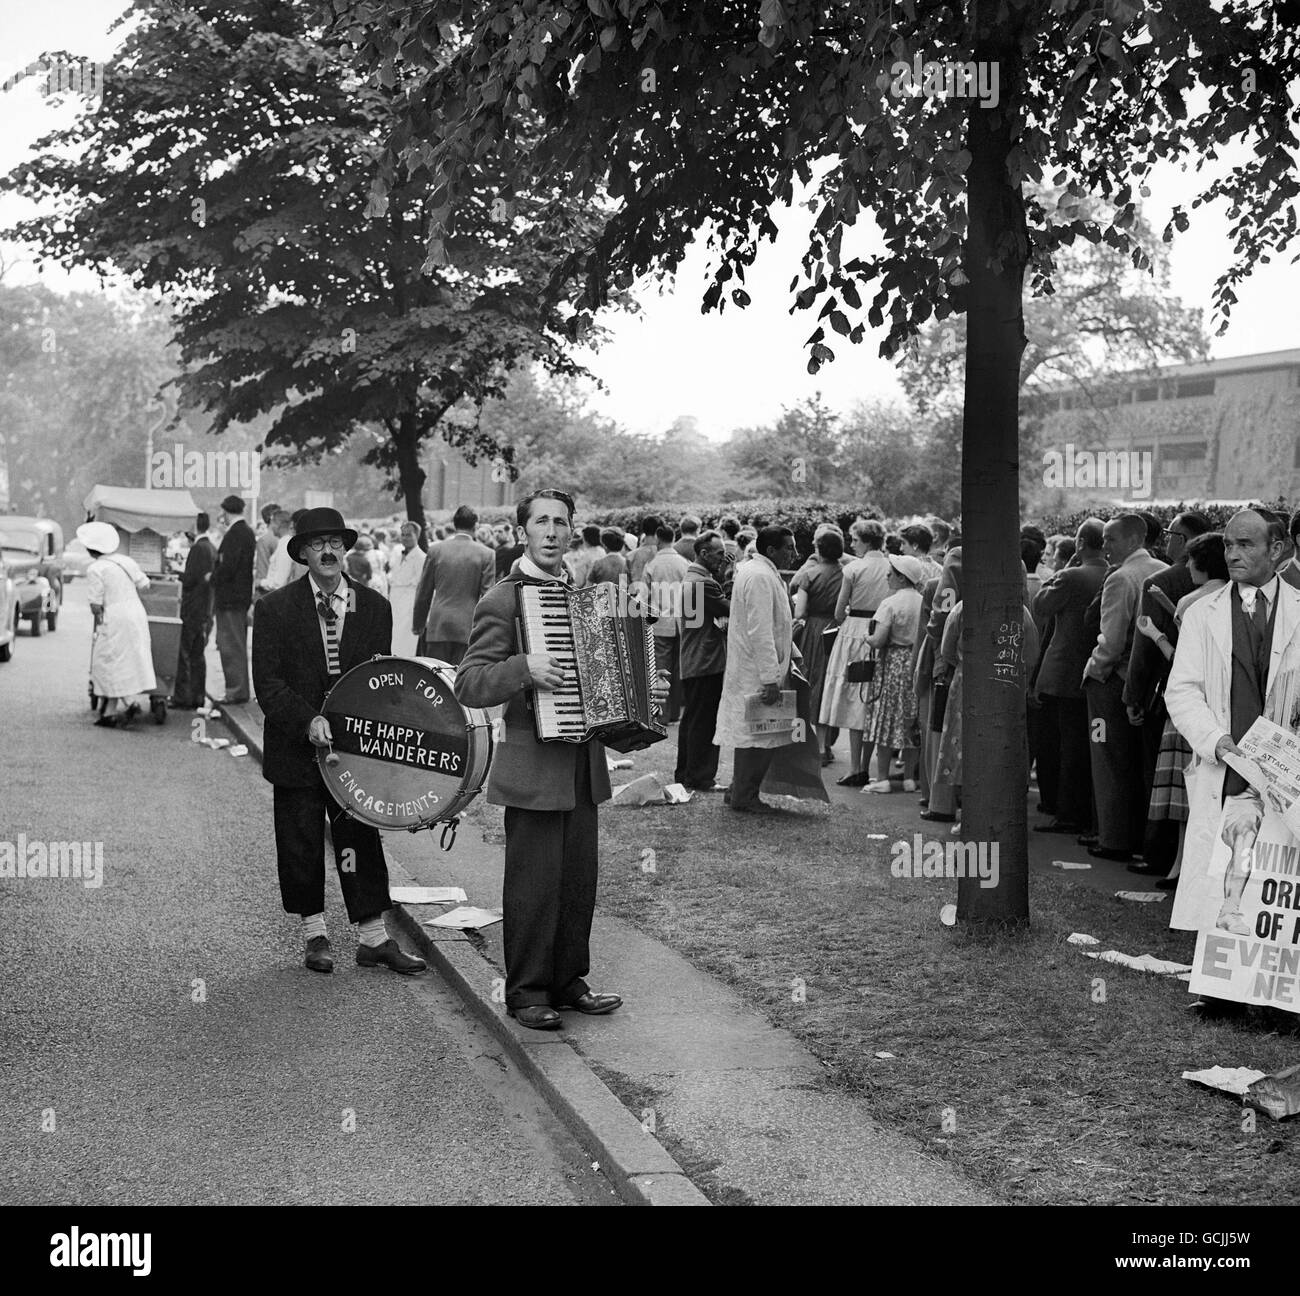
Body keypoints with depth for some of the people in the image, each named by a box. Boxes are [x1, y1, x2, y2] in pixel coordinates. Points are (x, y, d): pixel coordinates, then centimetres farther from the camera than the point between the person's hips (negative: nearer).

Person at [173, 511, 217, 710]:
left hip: (193, 610, -9)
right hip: (206, 610, 9)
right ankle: (198, 696, 15)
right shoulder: (212, 548, 11)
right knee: (198, 655, 12)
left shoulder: (198, 548, -15)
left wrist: (178, 574, 1)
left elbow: (190, 580, -18)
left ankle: (183, 697, -4)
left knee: (184, 654, -4)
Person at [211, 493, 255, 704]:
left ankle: (236, 691, -4)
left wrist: (212, 576, -6)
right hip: (243, 596, 10)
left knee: (230, 646, -5)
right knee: (238, 645, 15)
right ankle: (241, 690, 20)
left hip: (230, 598, -10)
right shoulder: (248, 532, 13)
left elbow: (227, 568, -22)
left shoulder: (234, 534, -16)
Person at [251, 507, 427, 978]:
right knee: (301, 844, 6)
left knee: (362, 838, 1)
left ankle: (373, 937, 7)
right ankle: (315, 934, 20)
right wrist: (307, 721, -21)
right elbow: (268, 682, -8)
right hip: (295, 749, -1)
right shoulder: (274, 609, -2)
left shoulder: (375, 607, 6)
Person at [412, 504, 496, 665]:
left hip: (437, 627, 1)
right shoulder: (486, 555, -2)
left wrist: (418, 625, 20)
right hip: (469, 628, -1)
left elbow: (423, 594, 8)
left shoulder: (435, 550, 3)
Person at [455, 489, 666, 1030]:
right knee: (534, 884, 0)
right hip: (533, 767, -7)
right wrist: (524, 668, -29)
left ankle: (569, 980, 25)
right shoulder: (502, 600, -10)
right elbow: (468, 684, -16)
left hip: (583, 766, 7)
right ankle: (526, 992, 12)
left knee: (580, 878, 13)